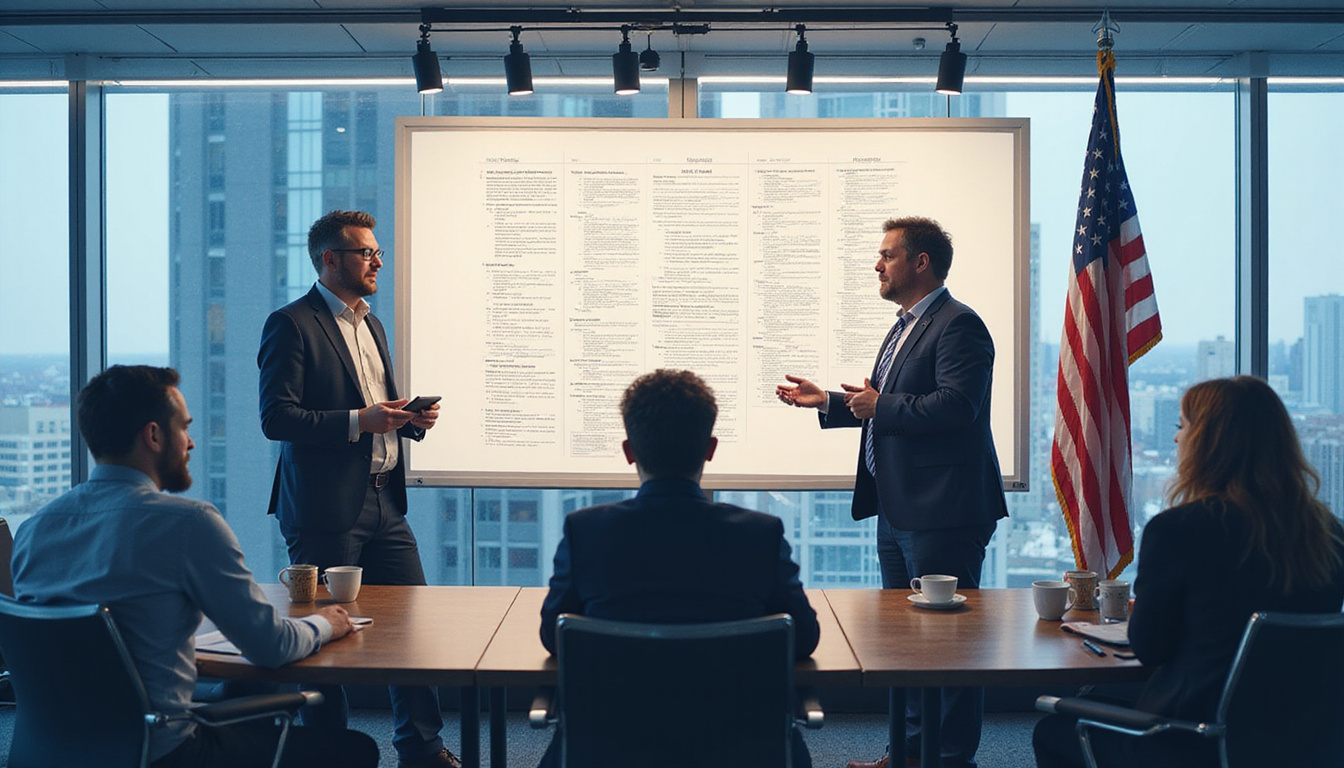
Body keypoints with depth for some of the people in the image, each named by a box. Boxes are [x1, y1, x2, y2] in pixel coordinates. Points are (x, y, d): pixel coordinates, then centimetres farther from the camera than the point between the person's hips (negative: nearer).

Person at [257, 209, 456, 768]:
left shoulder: (371, 324, 20)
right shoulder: (292, 324, -7)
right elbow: (276, 418, -15)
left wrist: (411, 419, 7)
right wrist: (359, 421, -21)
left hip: (384, 504, 8)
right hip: (325, 510, -7)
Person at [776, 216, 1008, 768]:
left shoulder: (959, 325, -13)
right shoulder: (906, 326, 20)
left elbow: (954, 406, -25)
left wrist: (879, 406, -15)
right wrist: (827, 403, 17)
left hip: (941, 514, -11)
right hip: (898, 511, 11)